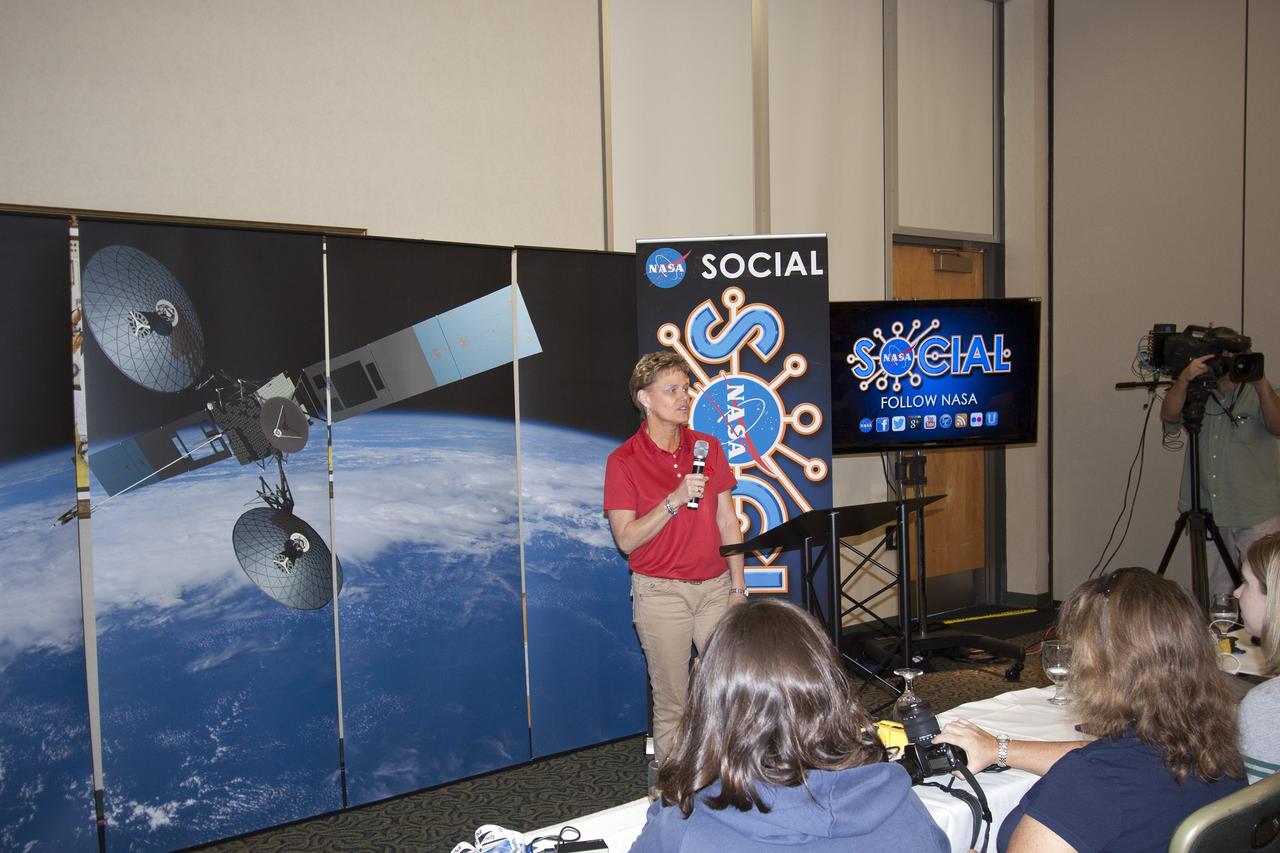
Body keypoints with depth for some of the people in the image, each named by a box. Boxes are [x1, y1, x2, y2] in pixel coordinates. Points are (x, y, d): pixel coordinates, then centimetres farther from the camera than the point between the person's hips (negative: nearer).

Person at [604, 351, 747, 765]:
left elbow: (728, 521, 8)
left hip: (716, 587, 4)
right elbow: (626, 539, -11)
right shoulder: (623, 461, -7)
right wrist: (674, 501, -21)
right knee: (672, 699, 4)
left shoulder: (708, 447, 5)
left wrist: (738, 585, 6)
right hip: (661, 593, -4)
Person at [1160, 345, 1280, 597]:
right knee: (1212, 597, 8)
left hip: (1257, 514, -2)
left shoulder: (1256, 393, 1)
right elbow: (1169, 415, -10)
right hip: (1208, 513, 2)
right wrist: (1184, 379, -26)